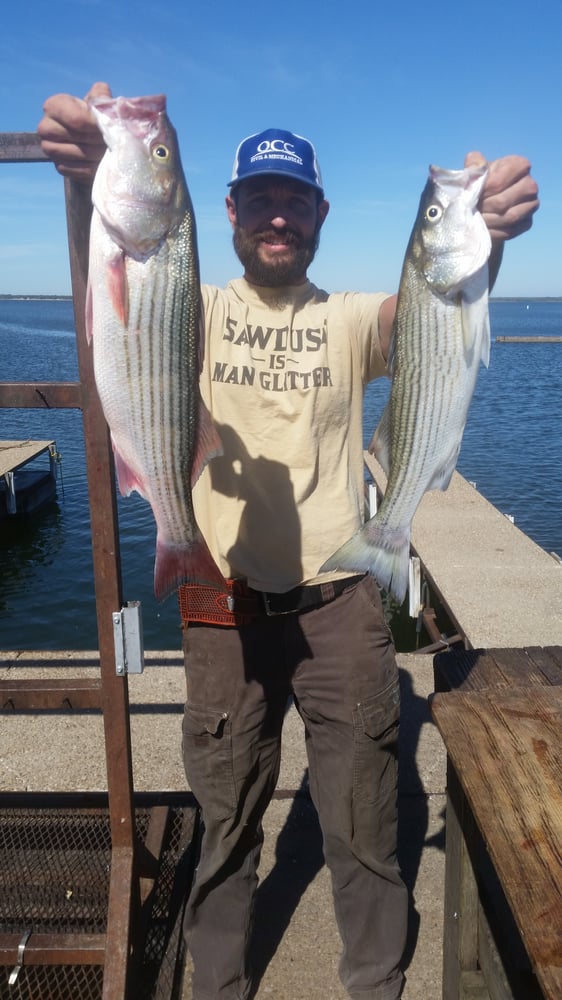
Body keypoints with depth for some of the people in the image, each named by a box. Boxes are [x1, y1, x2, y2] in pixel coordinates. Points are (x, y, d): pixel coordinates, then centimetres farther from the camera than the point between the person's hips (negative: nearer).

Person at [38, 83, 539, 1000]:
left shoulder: (351, 320, 3)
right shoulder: (196, 311, 2)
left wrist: (482, 237, -39)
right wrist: (96, 178, -40)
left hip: (341, 602, 1)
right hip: (225, 607, 0)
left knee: (364, 827, 15)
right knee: (225, 822, 17)